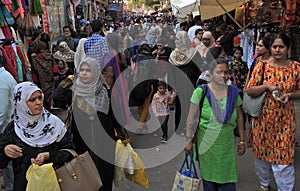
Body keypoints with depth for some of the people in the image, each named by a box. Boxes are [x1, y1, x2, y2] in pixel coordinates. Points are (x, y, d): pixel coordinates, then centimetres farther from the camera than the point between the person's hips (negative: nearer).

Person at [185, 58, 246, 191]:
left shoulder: (234, 92, 0)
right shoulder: (200, 92, -9)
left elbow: (239, 117, 7)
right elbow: (191, 118, -6)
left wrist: (242, 141, 8)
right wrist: (189, 141, -6)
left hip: (227, 144, 2)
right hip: (206, 143, -2)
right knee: (208, 179, 11)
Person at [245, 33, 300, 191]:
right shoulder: (261, 66, -4)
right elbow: (249, 90, -5)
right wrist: (266, 86, -20)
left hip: (285, 118, 0)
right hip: (263, 117, 1)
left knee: (284, 155, 0)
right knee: (261, 151, 15)